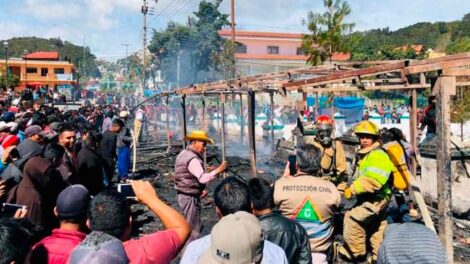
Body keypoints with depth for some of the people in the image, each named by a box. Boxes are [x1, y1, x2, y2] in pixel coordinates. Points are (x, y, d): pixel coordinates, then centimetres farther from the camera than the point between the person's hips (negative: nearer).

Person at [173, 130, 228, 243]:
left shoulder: (183, 154, 11)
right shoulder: (193, 159, -21)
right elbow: (203, 178, -33)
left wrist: (199, 190, 14)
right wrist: (218, 170, -31)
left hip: (183, 195, 10)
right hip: (190, 198, -10)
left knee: (196, 226, 22)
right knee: (193, 230, -1)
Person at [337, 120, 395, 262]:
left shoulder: (378, 156, -22)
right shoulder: (363, 154, 12)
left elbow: (372, 182, -32)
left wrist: (352, 189, -26)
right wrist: (351, 186, 2)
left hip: (375, 198, -11)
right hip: (370, 198, 11)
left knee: (353, 219, -11)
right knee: (376, 227, 19)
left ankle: (354, 251, 5)